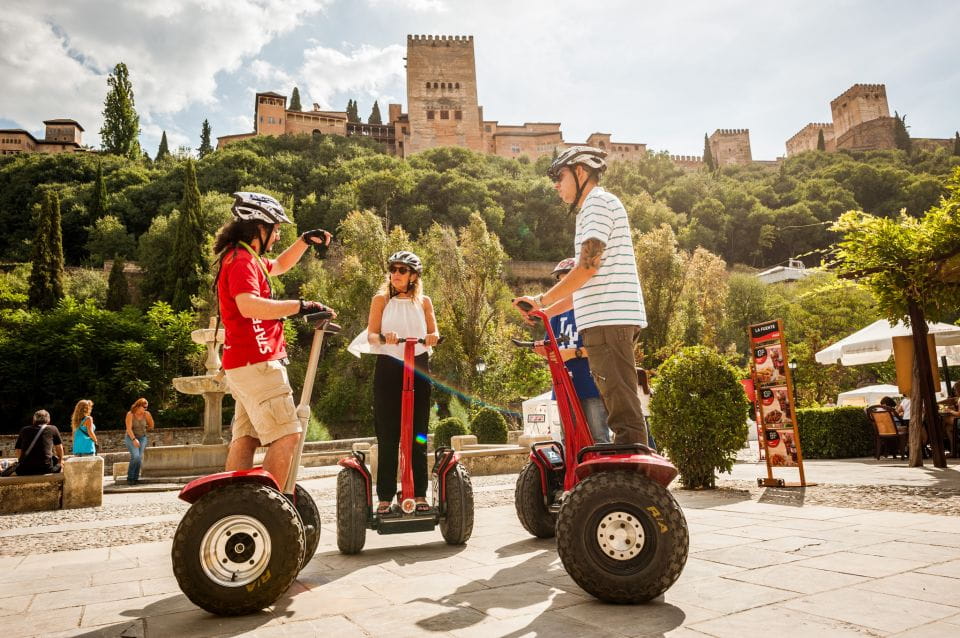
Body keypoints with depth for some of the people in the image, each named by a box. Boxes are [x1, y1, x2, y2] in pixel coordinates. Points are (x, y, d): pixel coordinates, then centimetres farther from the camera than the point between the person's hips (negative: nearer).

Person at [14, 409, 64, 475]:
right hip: (45, 469, -2)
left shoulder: (24, 430, 15)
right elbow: (59, 448, 24)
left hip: (23, 471, 2)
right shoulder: (53, 429, 11)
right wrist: (60, 460, 43)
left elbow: (17, 452, 17)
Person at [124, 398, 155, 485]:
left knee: (140, 457, -8)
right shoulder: (130, 414, -9)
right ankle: (130, 477, -10)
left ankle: (135, 478, -2)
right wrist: (134, 439, -24)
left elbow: (151, 426, 13)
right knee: (135, 456, -21)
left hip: (142, 438, 3)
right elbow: (129, 428, -16)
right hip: (131, 438, -3)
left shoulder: (145, 414, 0)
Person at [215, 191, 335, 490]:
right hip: (257, 362, -11)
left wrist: (305, 241, 25)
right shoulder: (242, 261, -14)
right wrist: (300, 306, -29)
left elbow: (280, 265, 38)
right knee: (287, 435, -11)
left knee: (246, 437, 10)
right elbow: (249, 306, -31)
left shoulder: (248, 259, 19)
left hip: (243, 364, 11)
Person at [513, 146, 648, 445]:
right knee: (620, 406, 12)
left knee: (622, 406, -11)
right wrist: (547, 312, 20)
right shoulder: (595, 207, 28)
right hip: (609, 321, 10)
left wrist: (541, 300, -7)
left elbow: (587, 266, -15)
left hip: (609, 319, -10)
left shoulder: (598, 202, -3)